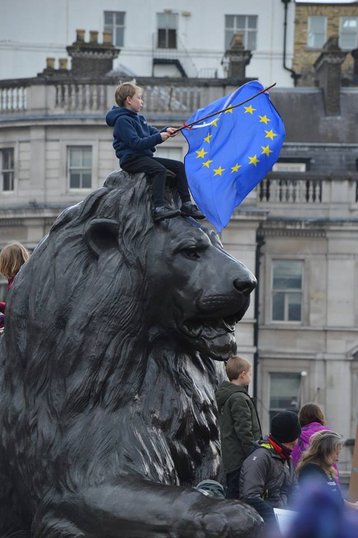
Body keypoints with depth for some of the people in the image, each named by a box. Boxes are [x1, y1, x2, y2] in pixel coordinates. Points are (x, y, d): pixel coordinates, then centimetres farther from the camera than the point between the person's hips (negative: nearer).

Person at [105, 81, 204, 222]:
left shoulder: (138, 119, 21)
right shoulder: (122, 120, -10)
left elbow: (154, 133, 18)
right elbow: (136, 143, -20)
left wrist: (165, 131, -3)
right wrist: (159, 137, -20)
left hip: (145, 157, 10)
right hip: (131, 159, -10)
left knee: (179, 166, 1)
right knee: (160, 169, -34)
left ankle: (186, 204, -3)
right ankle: (159, 208, -45)